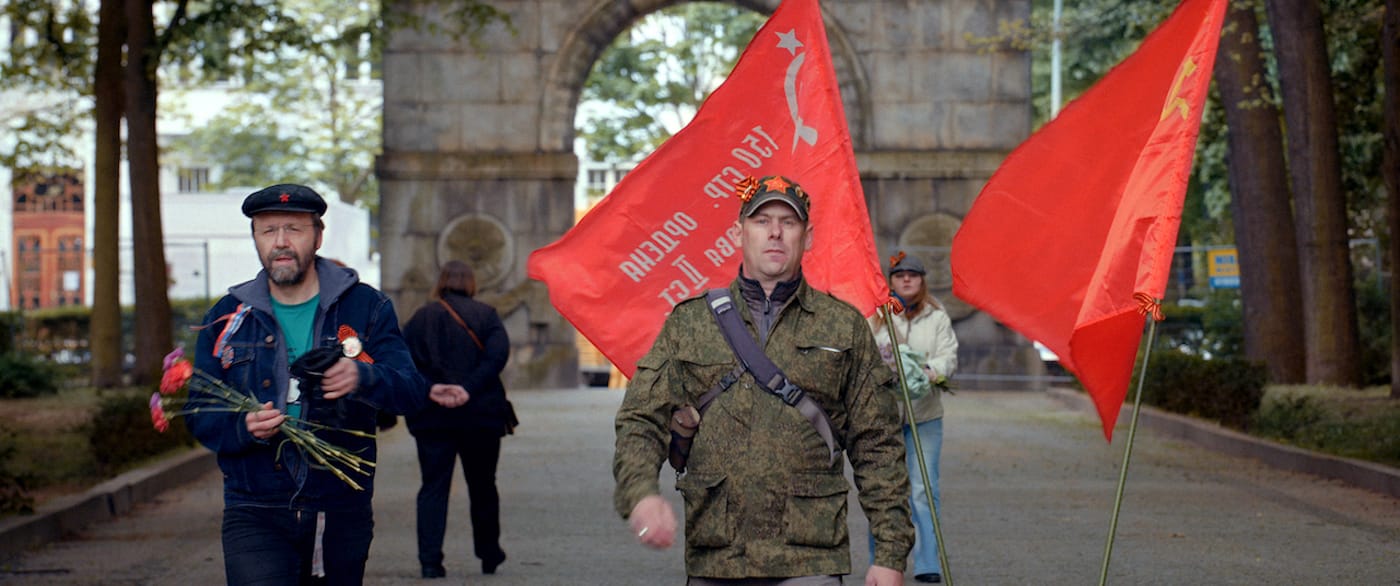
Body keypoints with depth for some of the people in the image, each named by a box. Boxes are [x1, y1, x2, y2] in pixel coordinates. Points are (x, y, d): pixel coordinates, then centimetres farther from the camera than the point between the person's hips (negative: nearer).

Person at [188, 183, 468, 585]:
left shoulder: (366, 307, 4)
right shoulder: (229, 317, 8)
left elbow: (410, 392, -9)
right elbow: (200, 413, 5)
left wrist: (362, 377, -31)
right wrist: (244, 428, -18)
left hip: (342, 512, 1)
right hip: (255, 517, -1)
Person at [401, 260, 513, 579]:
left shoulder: (420, 317, 6)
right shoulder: (485, 315, 1)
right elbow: (497, 354, -14)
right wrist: (468, 390, -17)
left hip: (431, 417, 1)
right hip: (480, 415, 0)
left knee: (433, 487, 3)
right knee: (482, 487, 14)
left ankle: (430, 559, -8)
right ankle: (489, 556, 23)